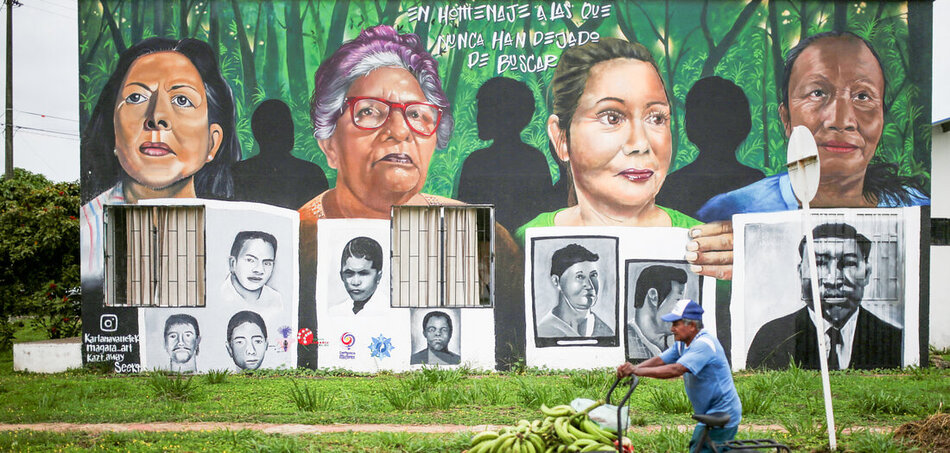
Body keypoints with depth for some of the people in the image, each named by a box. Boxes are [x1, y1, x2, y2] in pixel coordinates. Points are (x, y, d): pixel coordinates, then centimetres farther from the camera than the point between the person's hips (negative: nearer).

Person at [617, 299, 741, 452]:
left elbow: (676, 370, -32)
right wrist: (633, 368, -17)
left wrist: (638, 371, -35)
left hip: (721, 416, -10)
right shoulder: (683, 344, 9)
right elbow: (660, 360, 1)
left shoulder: (704, 344, -23)